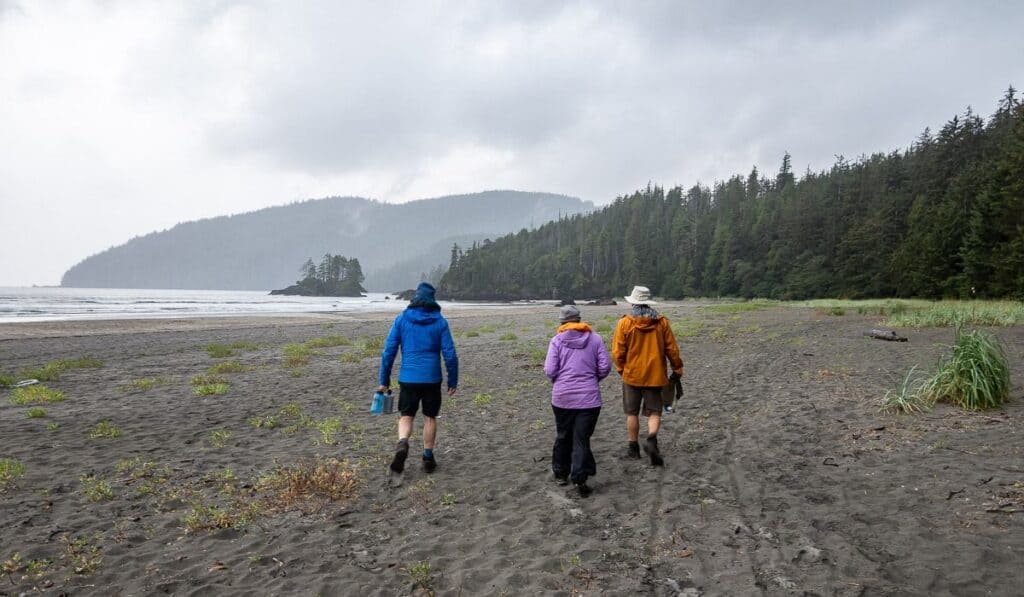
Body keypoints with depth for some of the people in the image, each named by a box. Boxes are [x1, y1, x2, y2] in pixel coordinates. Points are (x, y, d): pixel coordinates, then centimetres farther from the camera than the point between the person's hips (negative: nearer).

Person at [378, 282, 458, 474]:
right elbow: (450, 355, -4)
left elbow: (388, 351, -1)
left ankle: (402, 444, -15)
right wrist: (453, 381, 5)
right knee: (430, 417, 15)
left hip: (408, 378, 0)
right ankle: (428, 457, 19)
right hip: (432, 379, 0)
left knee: (406, 416, 12)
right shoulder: (440, 321, -1)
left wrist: (384, 380, 5)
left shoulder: (401, 319, 1)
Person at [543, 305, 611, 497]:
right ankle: (579, 479, -6)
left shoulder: (557, 340, -3)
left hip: (562, 397, 1)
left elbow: (549, 370, -7)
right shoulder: (594, 338, 1)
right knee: (582, 439, 2)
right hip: (589, 397, 0)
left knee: (563, 436, 17)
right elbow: (605, 367, -1)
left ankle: (561, 473, 30)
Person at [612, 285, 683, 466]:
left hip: (632, 375, -1)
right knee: (654, 412, 8)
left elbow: (618, 351, -7)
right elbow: (672, 349, 1)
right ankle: (652, 439, -16)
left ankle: (633, 447, 20)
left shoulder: (625, 323, -9)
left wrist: (621, 369, 10)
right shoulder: (662, 322, -3)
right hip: (655, 376, 1)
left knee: (632, 413, 13)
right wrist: (677, 369, 13)